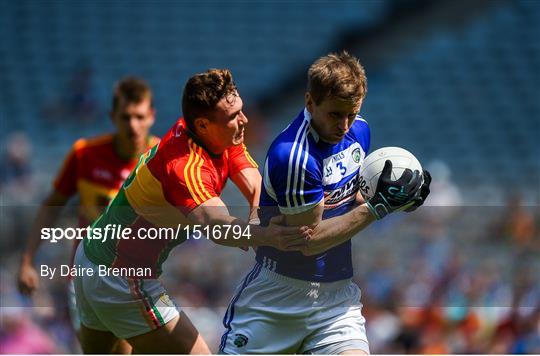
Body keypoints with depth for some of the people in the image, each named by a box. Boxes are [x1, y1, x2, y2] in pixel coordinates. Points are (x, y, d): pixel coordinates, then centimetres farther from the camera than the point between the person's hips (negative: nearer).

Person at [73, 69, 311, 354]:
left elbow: (255, 186, -10)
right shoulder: (187, 166, -32)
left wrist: (256, 220, -32)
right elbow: (214, 226, -48)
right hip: (122, 280, -10)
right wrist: (264, 237, -65)